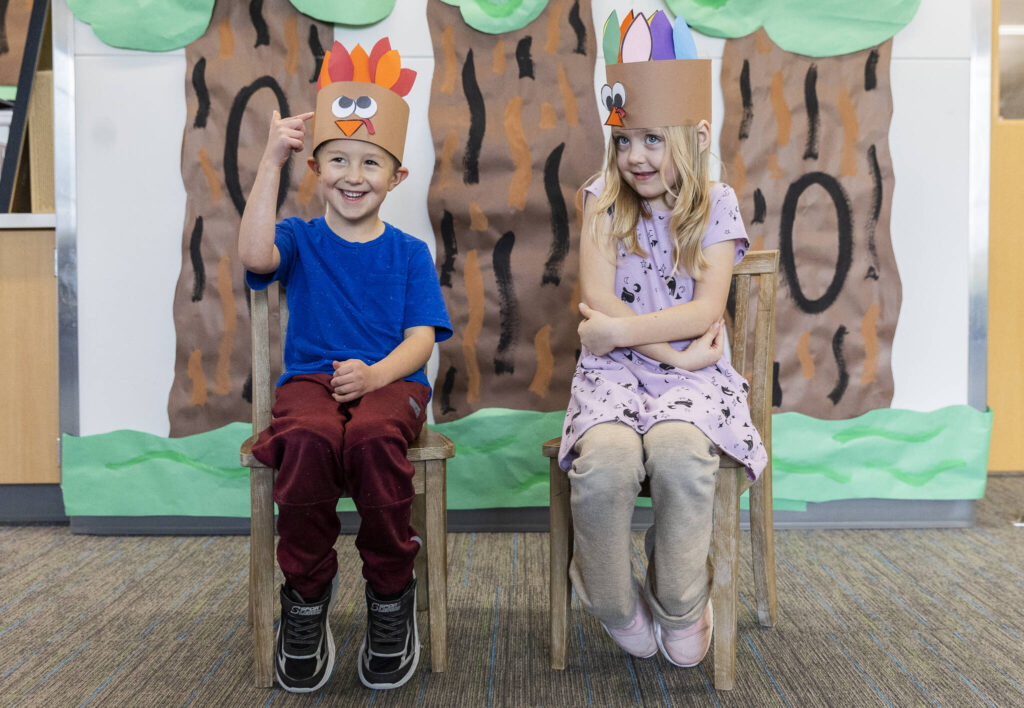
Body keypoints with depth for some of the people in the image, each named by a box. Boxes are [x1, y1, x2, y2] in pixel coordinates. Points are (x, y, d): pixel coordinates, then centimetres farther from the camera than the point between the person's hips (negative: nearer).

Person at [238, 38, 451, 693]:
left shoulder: (409, 252, 11)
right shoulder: (301, 240, 12)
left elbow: (421, 339, 0)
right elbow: (255, 255, -13)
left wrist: (376, 373, -21)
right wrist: (272, 160, -14)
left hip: (390, 382, 0)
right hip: (310, 378, 1)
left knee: (371, 436, -36)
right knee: (308, 437, -36)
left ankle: (392, 596, -13)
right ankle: (307, 596, -12)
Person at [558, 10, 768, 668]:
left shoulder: (716, 204, 6)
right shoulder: (604, 202, 7)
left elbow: (705, 310, -5)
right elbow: (599, 303, -4)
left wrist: (620, 330, -14)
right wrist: (677, 351, -11)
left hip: (692, 369, 0)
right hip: (615, 367, 0)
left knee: (680, 452, -33)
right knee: (608, 460, -32)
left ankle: (679, 606, -5)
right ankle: (615, 602, -3)